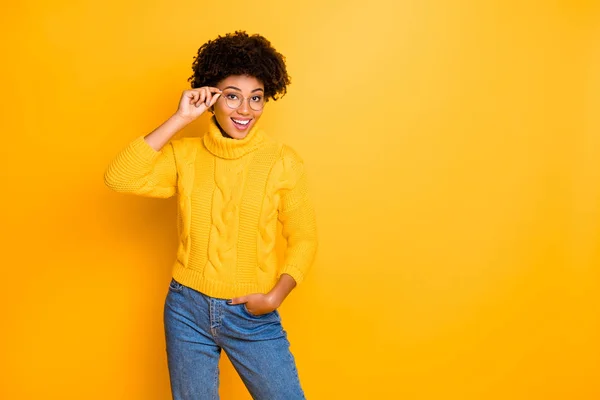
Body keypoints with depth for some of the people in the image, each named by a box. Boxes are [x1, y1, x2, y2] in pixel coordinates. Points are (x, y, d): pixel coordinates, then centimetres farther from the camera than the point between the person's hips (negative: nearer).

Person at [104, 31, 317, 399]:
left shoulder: (283, 162, -8)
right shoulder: (184, 154, -3)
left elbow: (303, 239, -2)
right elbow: (119, 178, -17)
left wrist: (275, 296, -15)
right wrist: (180, 119, -17)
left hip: (253, 315, -1)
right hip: (187, 309, 2)